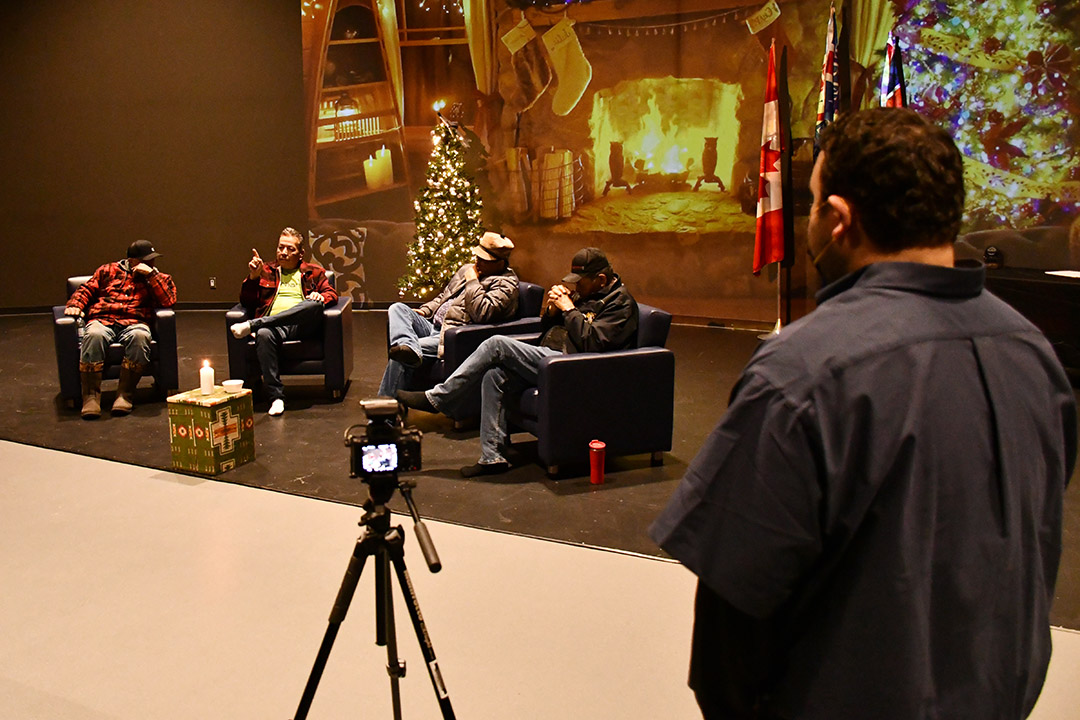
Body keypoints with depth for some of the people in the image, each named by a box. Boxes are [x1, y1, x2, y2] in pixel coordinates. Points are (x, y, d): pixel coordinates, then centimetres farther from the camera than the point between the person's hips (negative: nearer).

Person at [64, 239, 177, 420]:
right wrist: (75, 305, 4)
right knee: (94, 335, -36)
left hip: (134, 323, -1)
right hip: (102, 321, 1)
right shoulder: (108, 270, 25)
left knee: (140, 336, -38)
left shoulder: (157, 277, 21)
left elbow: (169, 300, 3)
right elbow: (86, 290, 25)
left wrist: (151, 274, -1)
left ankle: (125, 394, -29)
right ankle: (91, 396, -30)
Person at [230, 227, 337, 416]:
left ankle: (251, 325, -34)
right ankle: (276, 396, -38)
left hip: (304, 326, 0)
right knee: (264, 335, -38)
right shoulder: (266, 271, 27)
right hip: (273, 326, 1)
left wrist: (321, 297, -10)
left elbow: (332, 294, 14)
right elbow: (247, 302, 20)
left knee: (314, 305, -36)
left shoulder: (313, 272, 25)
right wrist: (253, 277, 3)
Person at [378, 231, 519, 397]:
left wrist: (472, 282, -14)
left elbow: (482, 313, -24)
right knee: (397, 308, -12)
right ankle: (410, 347, -38)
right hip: (433, 326, 10)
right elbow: (444, 295, 31)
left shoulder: (506, 284, -8)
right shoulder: (467, 269, 20)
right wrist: (425, 310, 13)